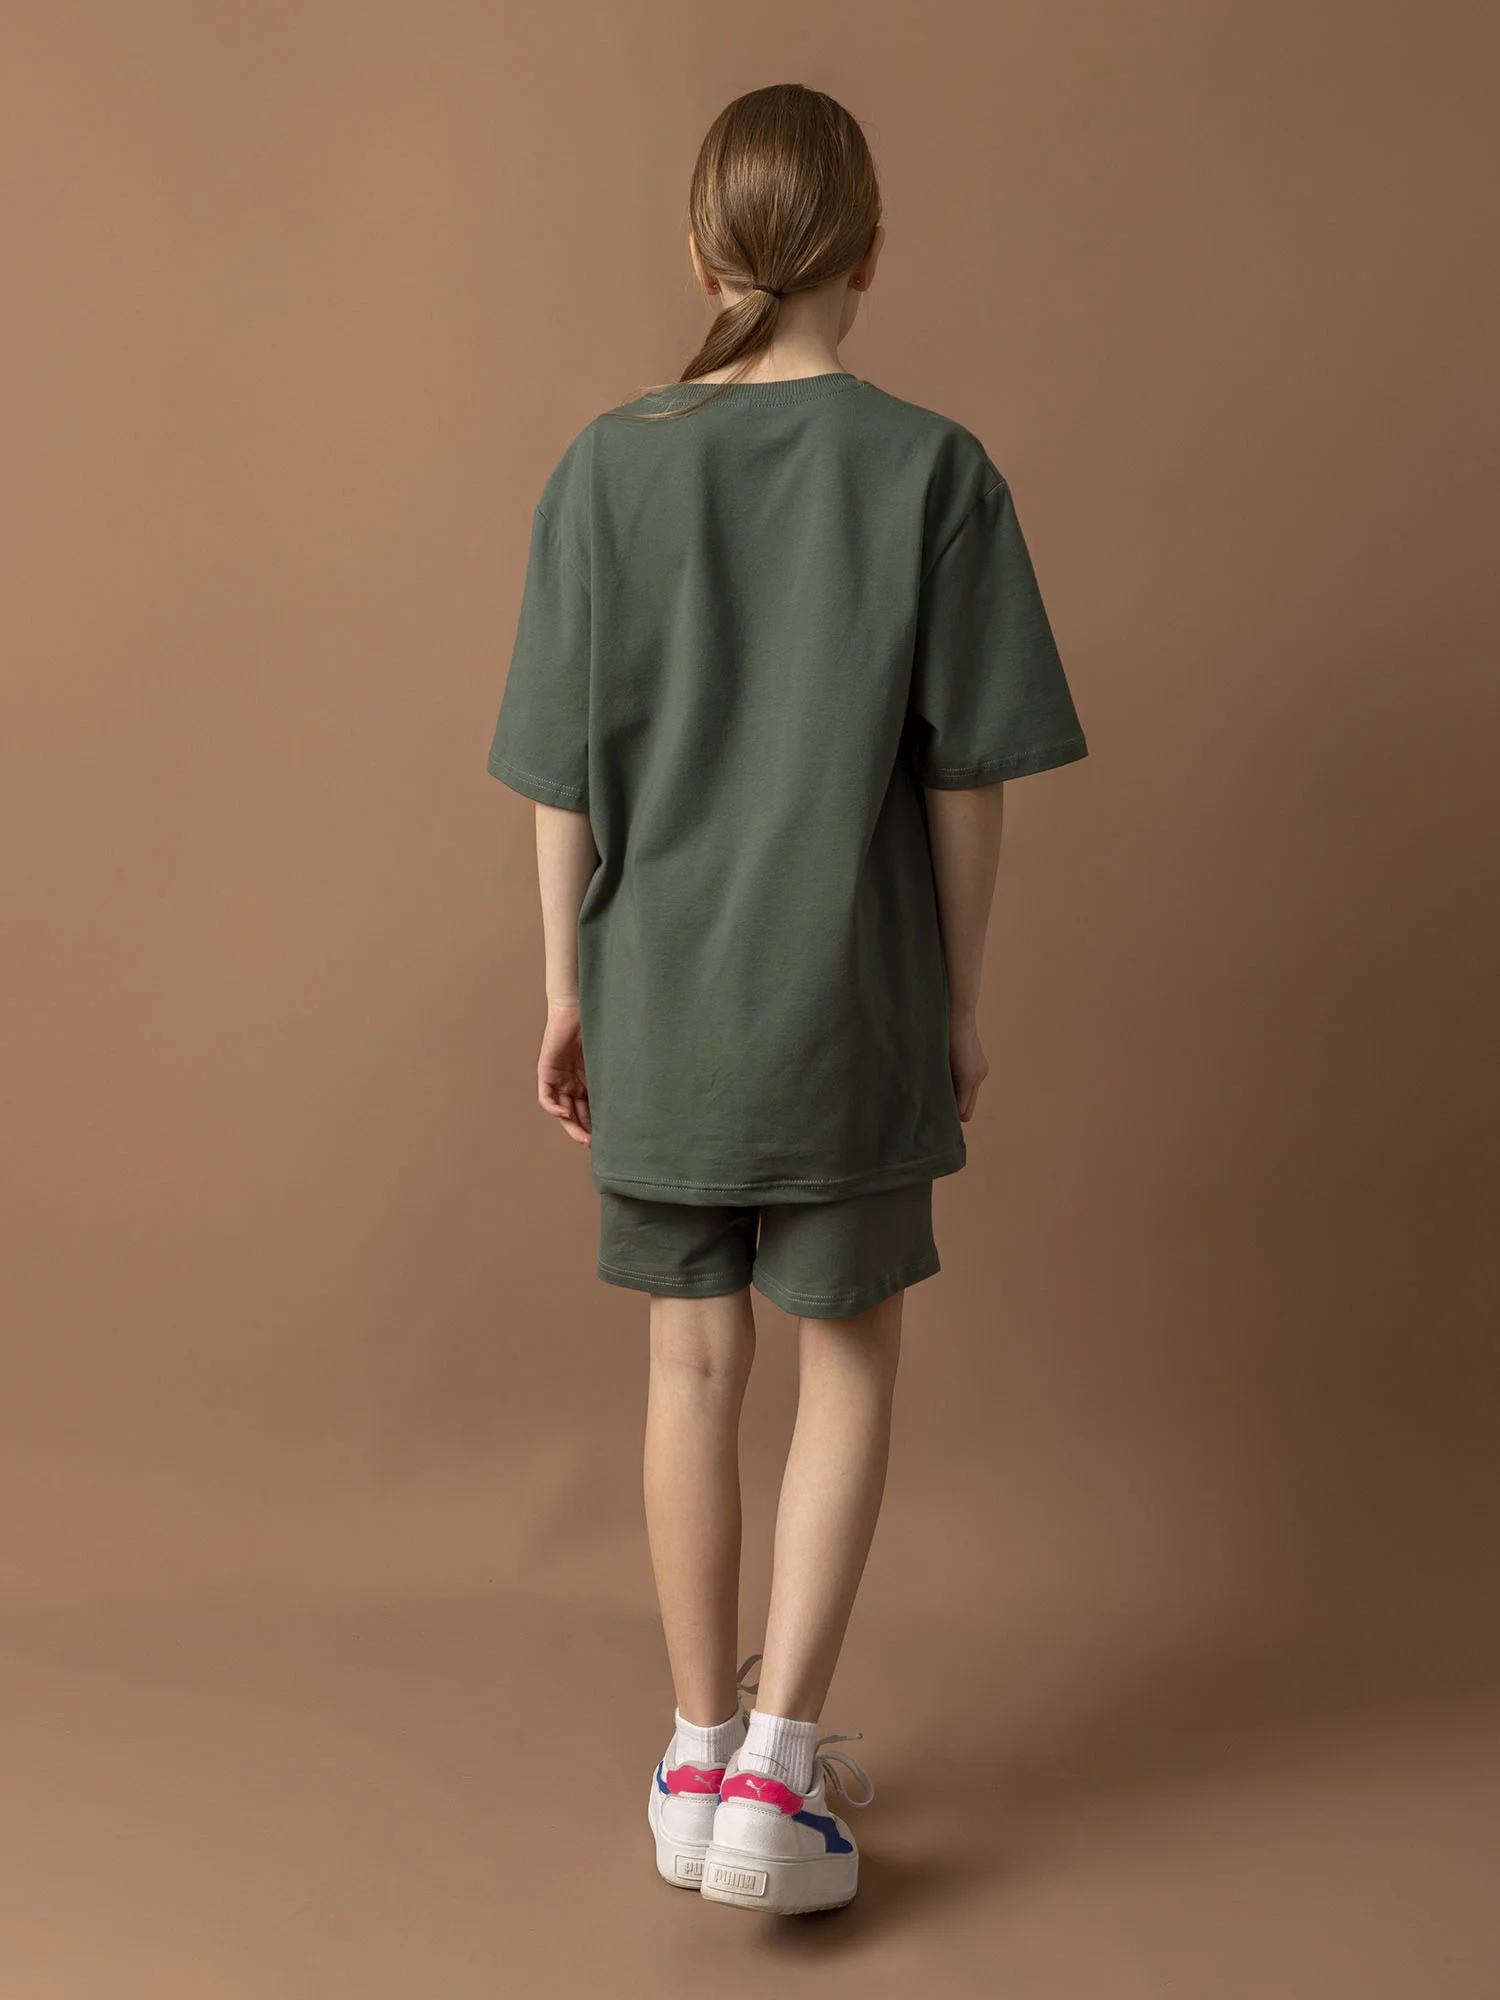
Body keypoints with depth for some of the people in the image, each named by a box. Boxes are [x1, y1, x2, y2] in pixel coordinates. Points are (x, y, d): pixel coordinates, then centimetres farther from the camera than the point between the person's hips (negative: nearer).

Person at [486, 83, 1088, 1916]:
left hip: (656, 1004, 2)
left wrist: (568, 989, 9)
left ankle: (705, 1754, 27)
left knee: (696, 1366, 13)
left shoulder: (606, 469, -3)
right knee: (851, 1361, 12)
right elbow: (965, 779, -6)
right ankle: (776, 1768, 8)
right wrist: (960, 1001, 5)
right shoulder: (935, 472, -8)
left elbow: (563, 773, -2)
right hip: (852, 1005, -2)